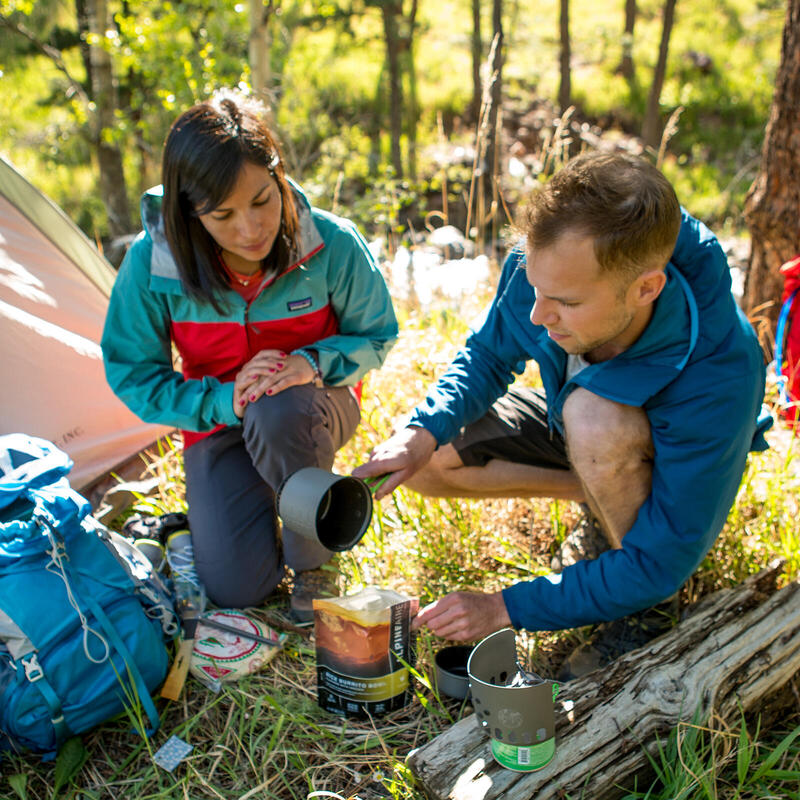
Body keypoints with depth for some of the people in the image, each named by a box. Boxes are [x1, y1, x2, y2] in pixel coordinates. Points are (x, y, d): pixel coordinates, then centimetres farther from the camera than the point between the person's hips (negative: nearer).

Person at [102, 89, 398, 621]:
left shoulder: (331, 245, -22)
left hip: (312, 406, -1)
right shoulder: (152, 264, -21)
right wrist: (223, 401, -27)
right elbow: (133, 375, -9)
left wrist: (313, 362, -29)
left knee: (280, 412, -40)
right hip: (220, 421, 1)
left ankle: (315, 559, -13)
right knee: (237, 587, -14)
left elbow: (376, 337, -6)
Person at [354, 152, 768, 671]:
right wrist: (422, 432, -24)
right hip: (570, 427, 5)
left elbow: (661, 565, -32)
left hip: (676, 464, -5)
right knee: (425, 461, -10)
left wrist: (507, 608, -30)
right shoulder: (538, 271, -28)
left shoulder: (718, 378, -40)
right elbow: (488, 358, -5)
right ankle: (601, 493, 4)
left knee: (593, 412, -39)